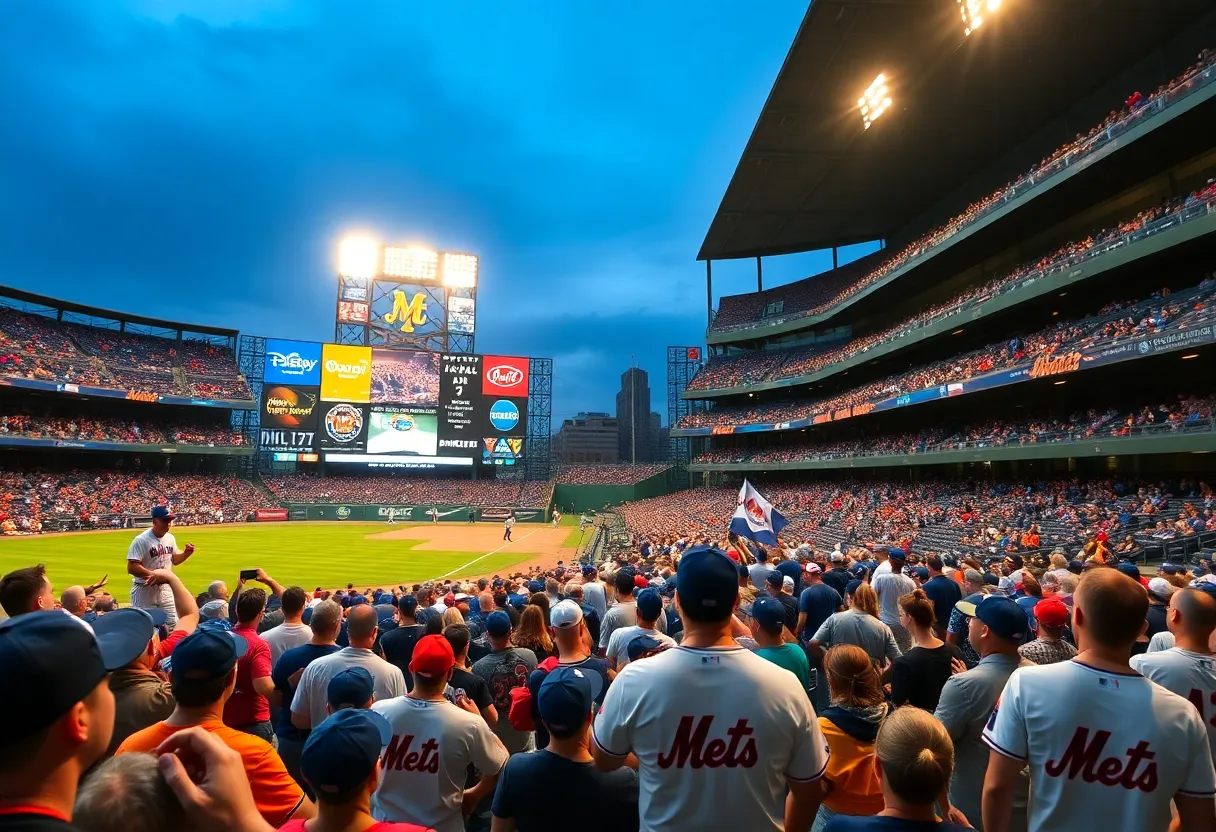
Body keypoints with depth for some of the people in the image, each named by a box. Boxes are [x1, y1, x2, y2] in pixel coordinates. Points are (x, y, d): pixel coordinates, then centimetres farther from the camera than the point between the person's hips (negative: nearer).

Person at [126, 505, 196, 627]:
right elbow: (132, 568, -21)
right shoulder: (141, 540, -17)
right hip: (145, 590, -6)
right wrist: (153, 575, -30)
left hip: (165, 589, 6)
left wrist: (186, 553, -3)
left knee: (173, 624, 9)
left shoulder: (170, 538, 4)